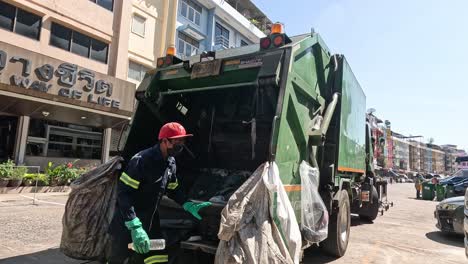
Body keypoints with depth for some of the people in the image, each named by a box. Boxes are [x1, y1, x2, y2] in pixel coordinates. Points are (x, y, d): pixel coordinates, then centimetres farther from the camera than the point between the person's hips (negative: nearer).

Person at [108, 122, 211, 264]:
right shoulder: (142, 160, -25)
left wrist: (188, 206, -1)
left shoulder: (171, 163, 0)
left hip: (150, 221, 7)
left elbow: (173, 189, 14)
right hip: (127, 223, -7)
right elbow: (123, 192, -28)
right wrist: (135, 227, -34)